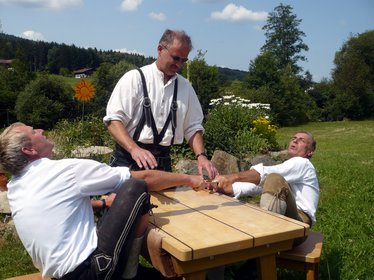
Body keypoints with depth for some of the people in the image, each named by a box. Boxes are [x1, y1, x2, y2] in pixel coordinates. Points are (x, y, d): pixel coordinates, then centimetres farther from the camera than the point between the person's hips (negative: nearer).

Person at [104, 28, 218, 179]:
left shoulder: (185, 86, 8)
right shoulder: (134, 78, -5)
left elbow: (193, 127, 10)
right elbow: (114, 120, -10)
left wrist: (201, 155, -7)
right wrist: (134, 149, -25)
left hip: (163, 162, 4)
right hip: (128, 159, -3)